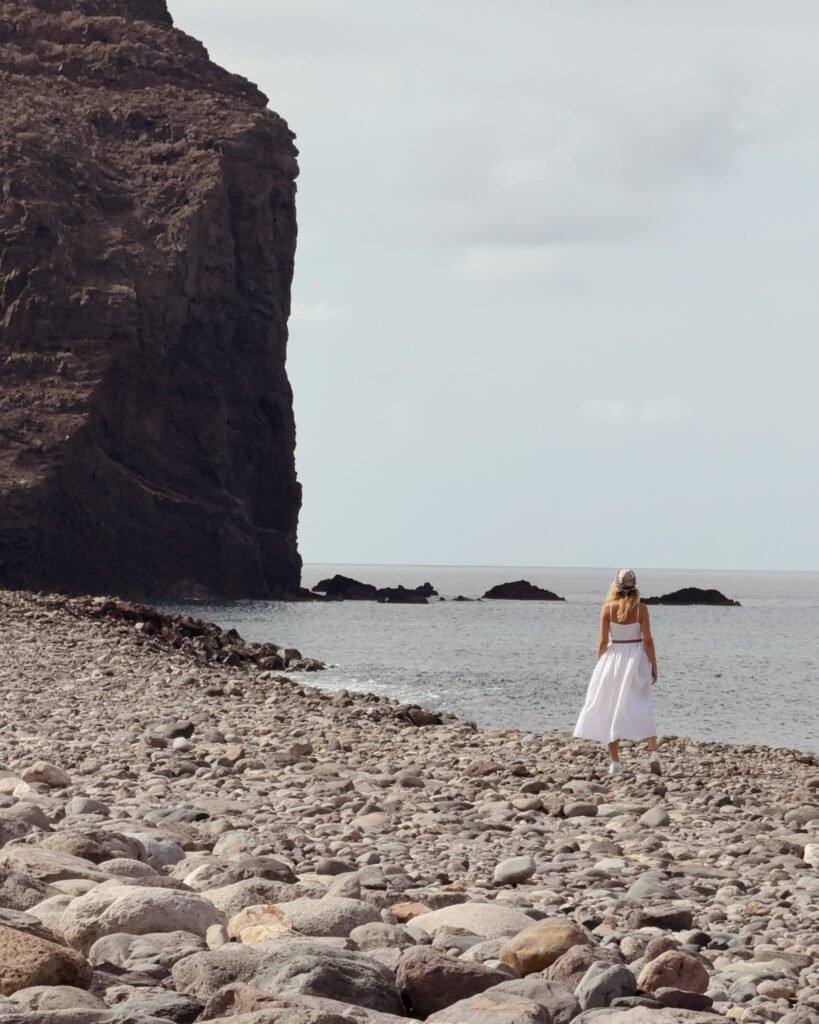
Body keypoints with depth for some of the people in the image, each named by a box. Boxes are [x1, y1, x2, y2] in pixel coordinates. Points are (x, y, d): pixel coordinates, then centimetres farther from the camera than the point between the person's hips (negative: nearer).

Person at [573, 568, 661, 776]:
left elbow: (603, 641, -4)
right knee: (640, 708, 3)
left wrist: (599, 666, 6)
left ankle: (615, 762, 9)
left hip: (613, 657, 0)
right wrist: (654, 666, 1)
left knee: (610, 711, 9)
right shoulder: (641, 609, -7)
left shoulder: (608, 608, -6)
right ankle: (653, 752, -16)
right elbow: (648, 640, -7)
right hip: (636, 659, 0)